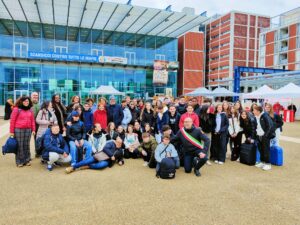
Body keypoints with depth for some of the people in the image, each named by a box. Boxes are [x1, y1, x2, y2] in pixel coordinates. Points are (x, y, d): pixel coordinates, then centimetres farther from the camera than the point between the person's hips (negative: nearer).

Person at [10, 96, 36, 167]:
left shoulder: (30, 110, 10)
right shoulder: (16, 109, -4)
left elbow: (32, 120, 13)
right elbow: (12, 121, -4)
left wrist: (33, 129, 8)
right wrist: (11, 131, -5)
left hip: (28, 130, 4)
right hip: (18, 130, -4)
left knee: (27, 145, 9)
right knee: (20, 146, 1)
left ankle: (27, 160, 18)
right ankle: (19, 161, 12)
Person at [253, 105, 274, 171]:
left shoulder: (265, 116, -15)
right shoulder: (256, 117, 6)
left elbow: (270, 126, -15)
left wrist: (265, 135, -16)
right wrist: (256, 133, 5)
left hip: (265, 136, -7)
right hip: (259, 136, 7)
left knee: (266, 150, -2)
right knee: (260, 150, 13)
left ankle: (268, 164, 8)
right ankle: (262, 162, 25)